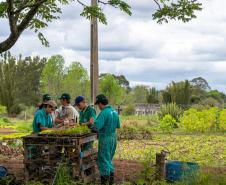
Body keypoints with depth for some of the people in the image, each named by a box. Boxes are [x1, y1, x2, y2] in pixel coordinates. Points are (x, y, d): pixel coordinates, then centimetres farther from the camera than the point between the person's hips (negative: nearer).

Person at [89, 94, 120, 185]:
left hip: (105, 139, -8)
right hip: (113, 137, 8)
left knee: (103, 159, 3)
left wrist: (92, 122, -8)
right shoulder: (114, 112, 7)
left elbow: (97, 126, -27)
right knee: (109, 159, 20)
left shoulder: (103, 113, -19)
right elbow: (118, 125, 15)